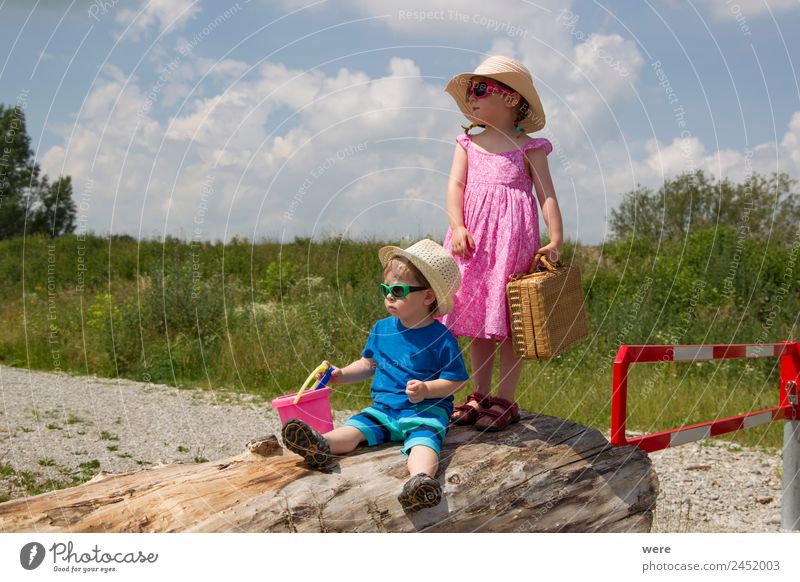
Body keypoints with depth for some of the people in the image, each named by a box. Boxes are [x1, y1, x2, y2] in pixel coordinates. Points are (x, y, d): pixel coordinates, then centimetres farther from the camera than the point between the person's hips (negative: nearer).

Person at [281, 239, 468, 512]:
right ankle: (321, 445, -46)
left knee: (423, 439, -35)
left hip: (426, 410, -6)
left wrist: (427, 389, -21)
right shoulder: (382, 329, 11)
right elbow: (368, 364, 24)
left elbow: (456, 380, -6)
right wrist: (341, 375, 10)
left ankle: (421, 480, -63)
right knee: (354, 427, -20)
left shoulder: (441, 338, -7)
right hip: (383, 408, 6)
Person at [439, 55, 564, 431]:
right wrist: (457, 227, -14)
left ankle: (505, 400, 6)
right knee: (478, 317, 8)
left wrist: (555, 240, -11)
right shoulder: (468, 144, 15)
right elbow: (455, 185, 3)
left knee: (510, 321, -2)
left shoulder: (527, 147, 4)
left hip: (513, 236, -4)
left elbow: (547, 194, 0)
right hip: (473, 240, 4)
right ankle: (479, 396, 18)